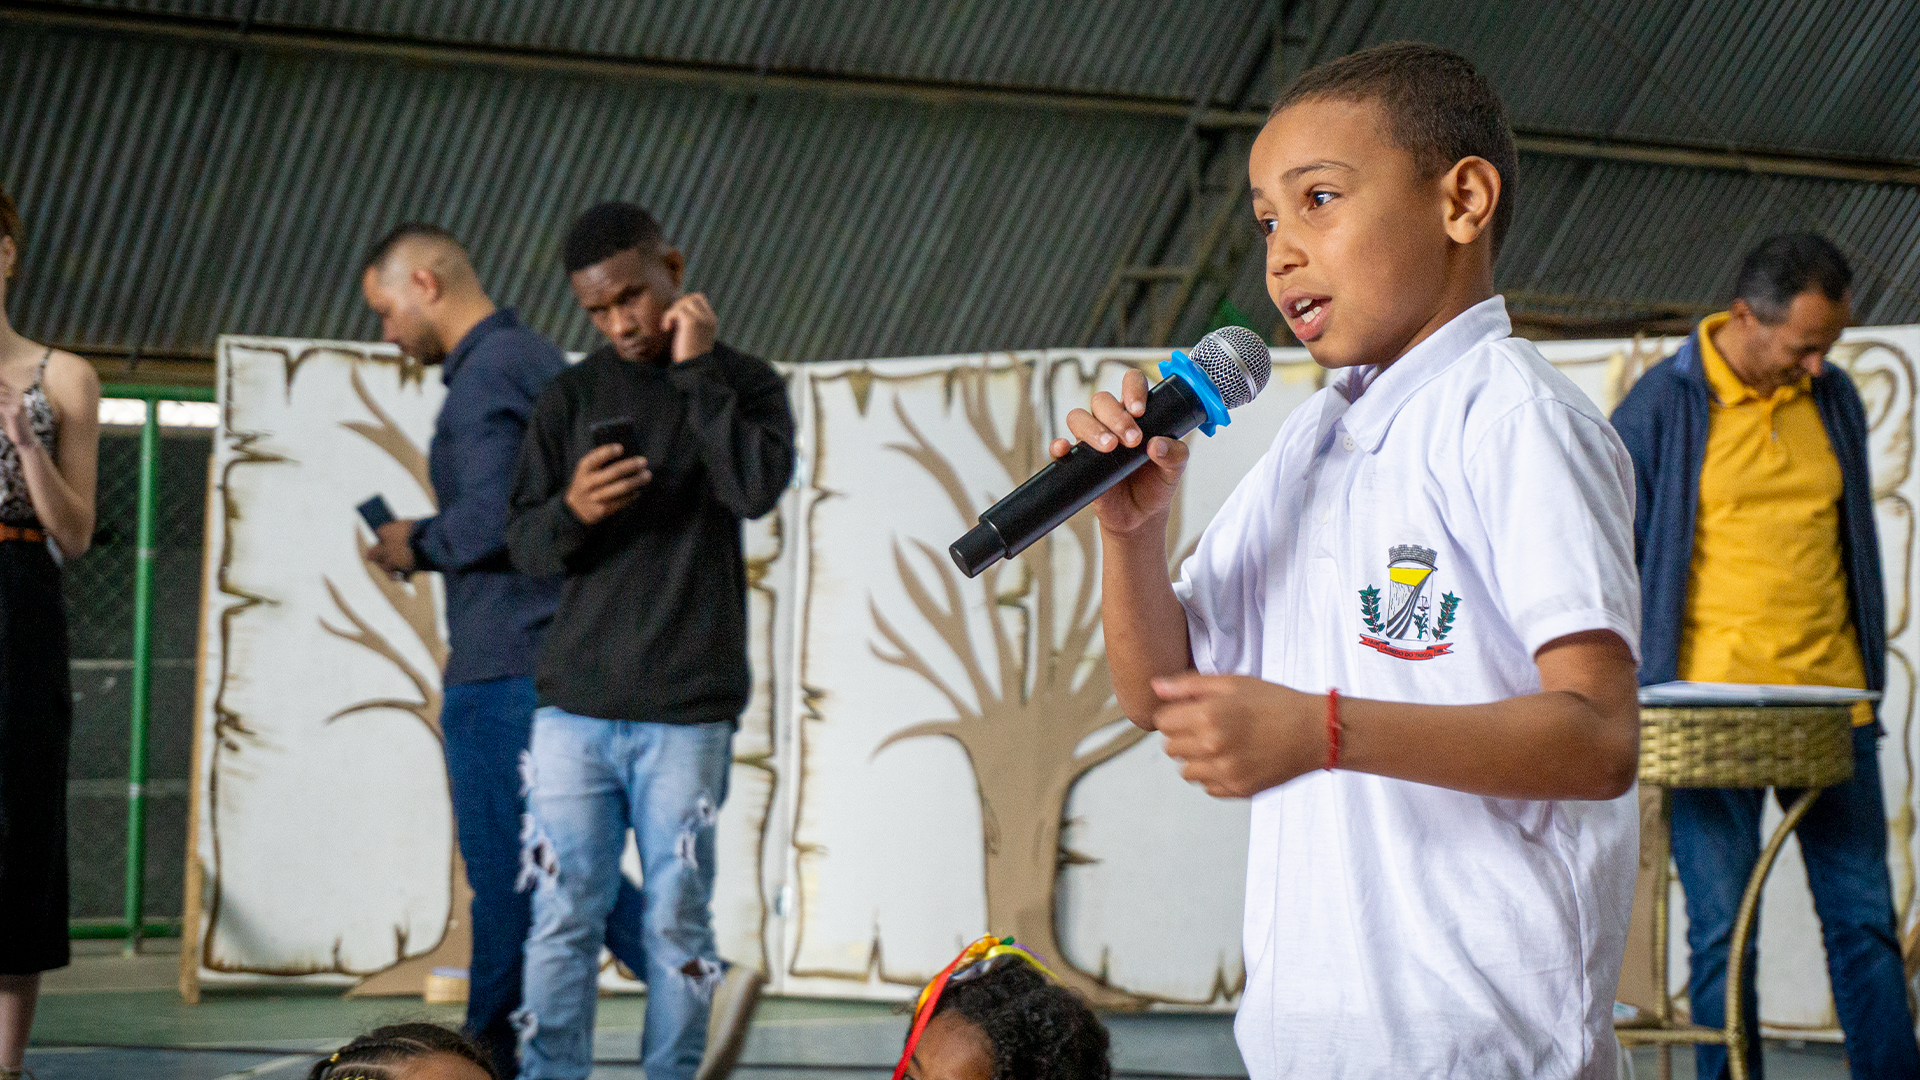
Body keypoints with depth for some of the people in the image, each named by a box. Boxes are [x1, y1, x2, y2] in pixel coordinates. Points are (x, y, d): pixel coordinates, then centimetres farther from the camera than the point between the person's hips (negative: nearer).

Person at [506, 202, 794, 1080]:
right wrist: (571, 512, -13)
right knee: (564, 918, 0)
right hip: (574, 706, 2)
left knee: (677, 922, -1)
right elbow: (523, 543, 8)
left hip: (687, 711, -2)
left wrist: (696, 371, -9)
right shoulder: (570, 397, 11)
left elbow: (758, 488, -13)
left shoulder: (744, 383, 6)